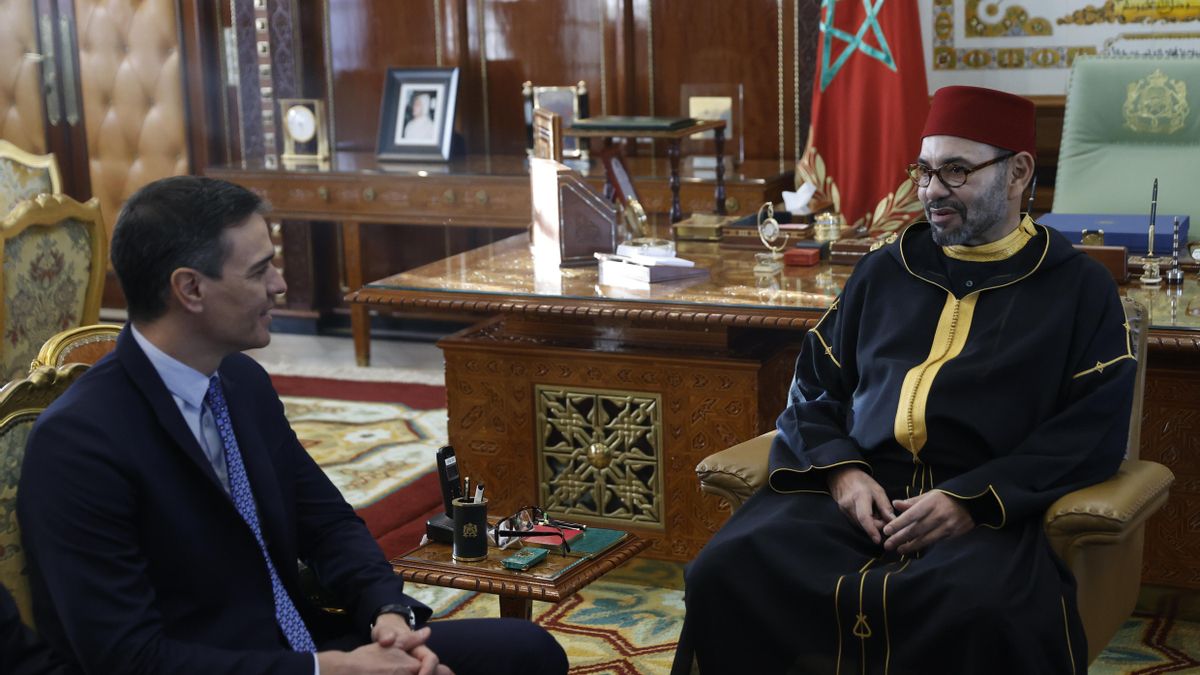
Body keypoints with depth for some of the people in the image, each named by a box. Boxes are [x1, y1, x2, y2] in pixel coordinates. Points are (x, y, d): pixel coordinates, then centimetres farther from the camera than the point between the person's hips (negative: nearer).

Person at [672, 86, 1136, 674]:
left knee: (987, 611, -39)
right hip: (858, 487, 3)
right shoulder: (882, 273, 21)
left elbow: (1093, 430, -1)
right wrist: (840, 469, -2)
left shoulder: (1079, 288, 10)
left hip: (992, 505, -3)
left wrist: (973, 500, -14)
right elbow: (815, 385, 21)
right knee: (725, 572, -24)